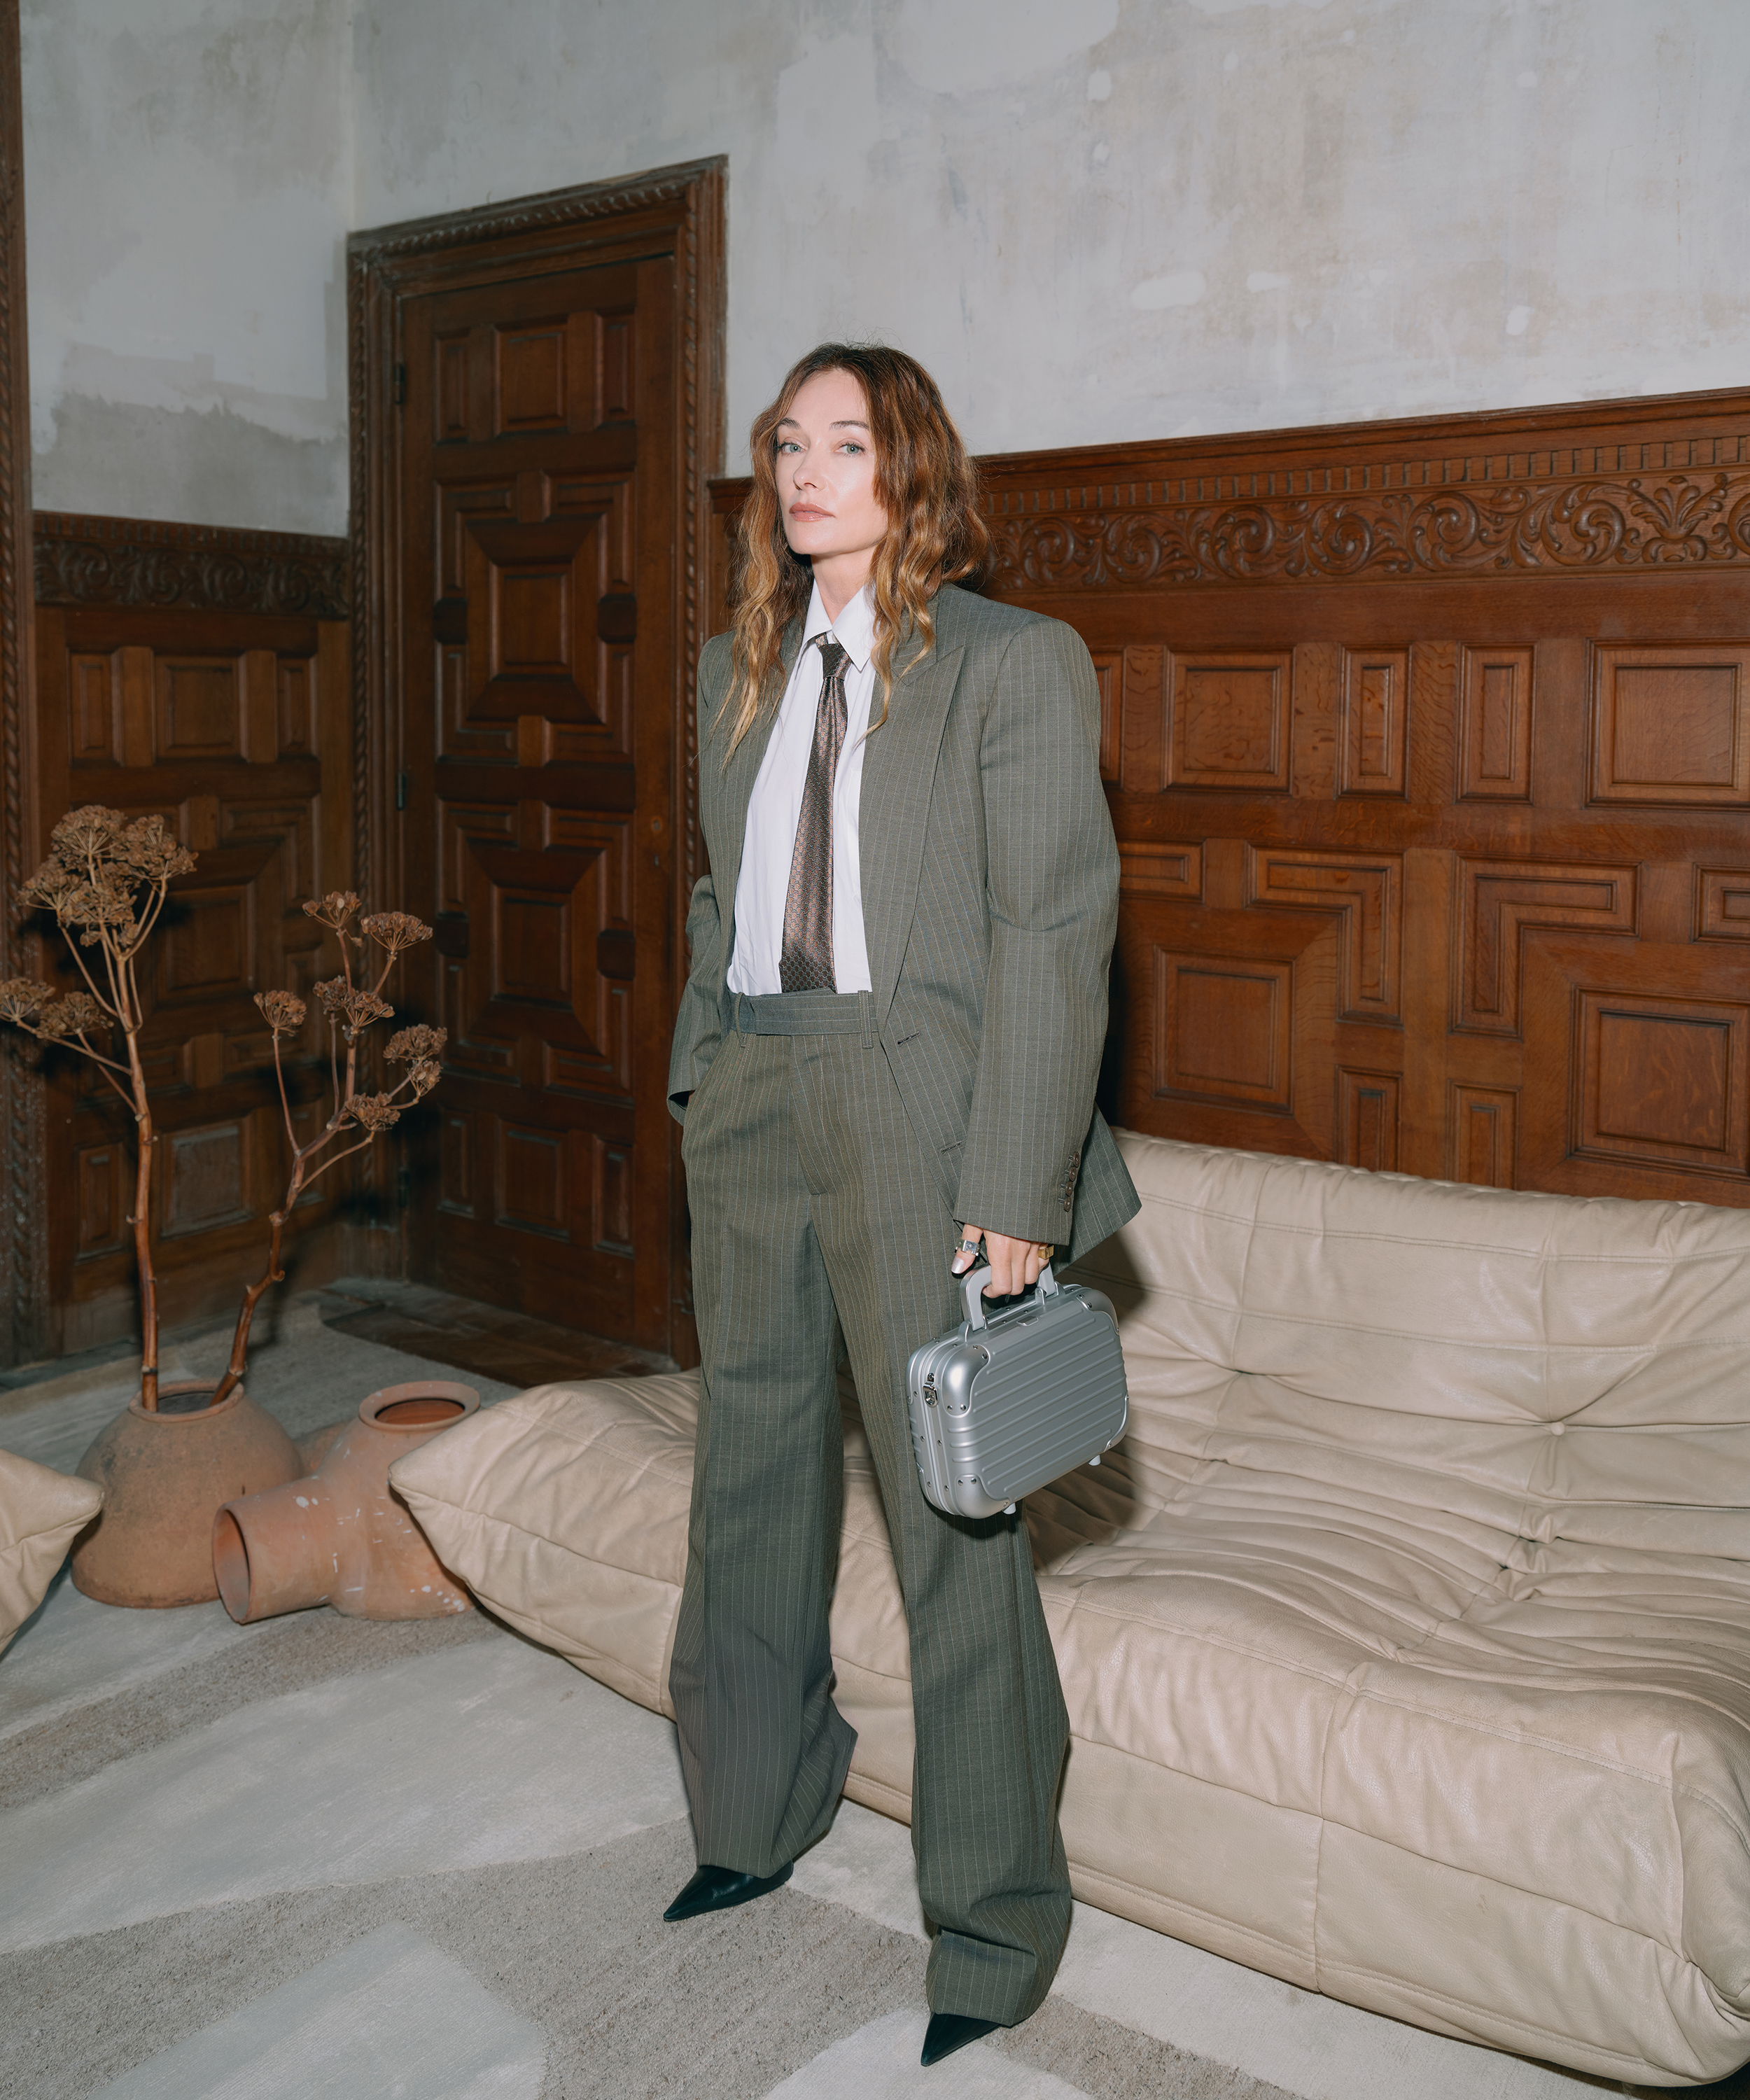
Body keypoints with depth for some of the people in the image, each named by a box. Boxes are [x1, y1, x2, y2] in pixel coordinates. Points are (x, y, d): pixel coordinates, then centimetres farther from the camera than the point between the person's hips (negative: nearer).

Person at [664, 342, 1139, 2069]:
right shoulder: (738, 668, 14)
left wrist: (1019, 1194, -17)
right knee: (750, 1472, 16)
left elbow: (1055, 935, -11)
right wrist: (704, 1077, 11)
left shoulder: (1014, 664, -6)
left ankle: (995, 1924, 18)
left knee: (950, 1510, 0)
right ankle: (758, 1815, 38)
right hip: (746, 1099, 7)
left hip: (910, 1100, -6)